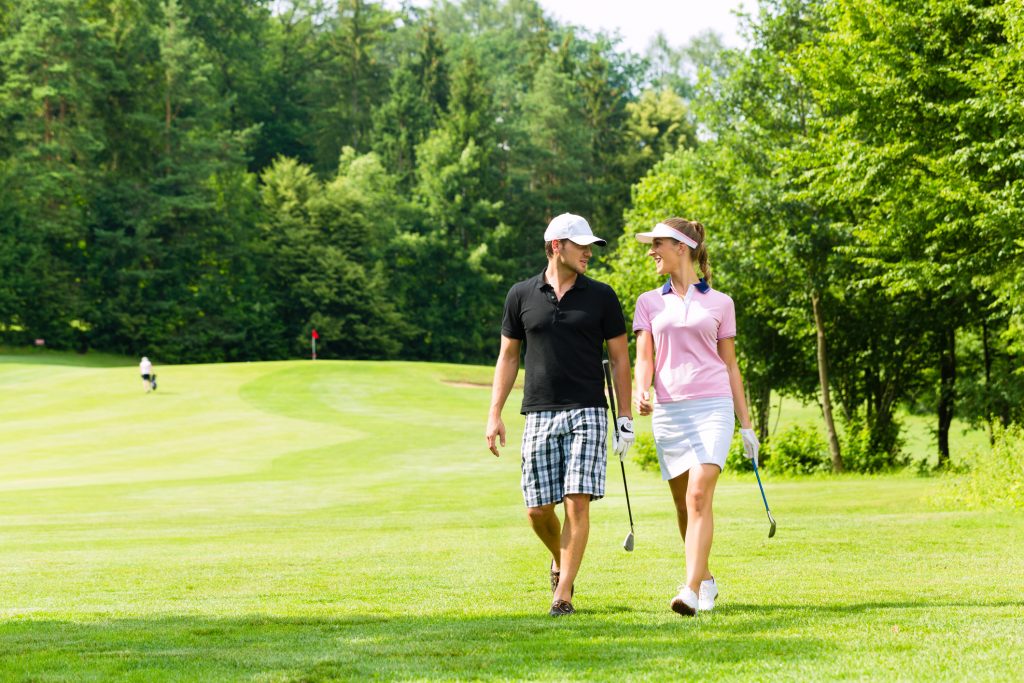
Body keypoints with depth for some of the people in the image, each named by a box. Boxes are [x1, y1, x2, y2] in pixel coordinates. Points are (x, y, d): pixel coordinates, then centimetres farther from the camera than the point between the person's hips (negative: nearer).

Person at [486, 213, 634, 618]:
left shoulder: (601, 296, 4)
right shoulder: (521, 295, 6)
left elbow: (619, 357, 6)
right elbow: (508, 356, 12)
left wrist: (626, 418, 1)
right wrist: (494, 414, 5)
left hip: (587, 413, -1)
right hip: (539, 415, 1)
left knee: (577, 502, -12)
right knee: (538, 509, 1)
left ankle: (562, 595, -8)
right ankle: (560, 560, 32)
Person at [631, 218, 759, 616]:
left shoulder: (720, 303, 8)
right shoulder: (649, 302, 12)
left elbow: (730, 364, 13)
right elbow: (644, 357, 5)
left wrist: (746, 423, 11)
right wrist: (641, 392, -17)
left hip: (713, 406, -3)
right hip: (668, 410, 3)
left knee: (699, 497, -17)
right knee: (683, 504, 7)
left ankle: (691, 591, -25)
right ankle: (706, 581, 26)